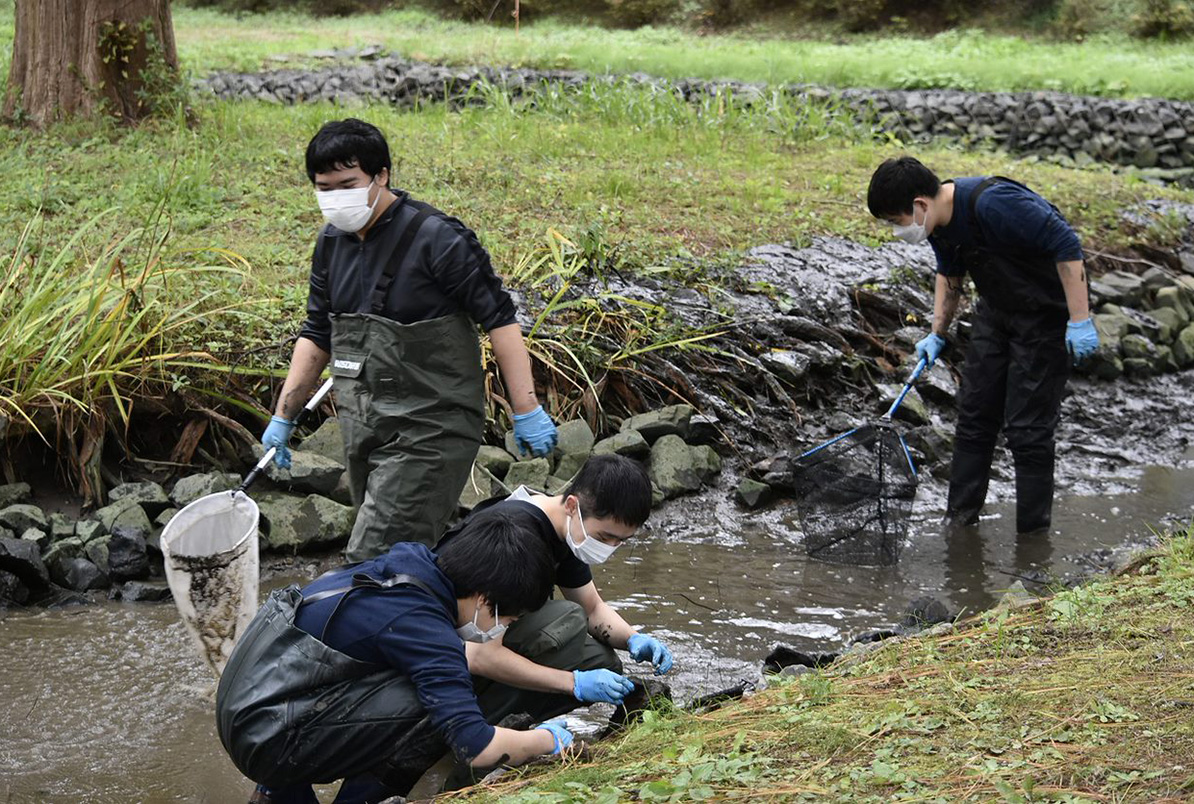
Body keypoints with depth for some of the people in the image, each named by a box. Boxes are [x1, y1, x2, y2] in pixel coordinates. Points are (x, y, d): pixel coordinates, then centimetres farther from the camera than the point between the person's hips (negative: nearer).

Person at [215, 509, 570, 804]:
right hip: (265, 741, -9)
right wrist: (548, 740, -5)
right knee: (433, 709, -19)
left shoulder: (409, 561, 5)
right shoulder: (423, 626, -21)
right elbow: (476, 748, -24)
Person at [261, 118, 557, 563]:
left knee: (374, 561, -15)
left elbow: (499, 320, -13)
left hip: (429, 430, -7)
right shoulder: (332, 242, 8)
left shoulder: (436, 238, -14)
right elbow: (317, 334, 19)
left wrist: (527, 410, -16)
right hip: (362, 428, 7)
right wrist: (283, 416, 18)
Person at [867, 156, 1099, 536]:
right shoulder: (939, 222, -4)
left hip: (1047, 314, -8)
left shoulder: (992, 203, -32)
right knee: (974, 417, 9)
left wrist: (1080, 320, -29)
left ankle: (1033, 536, 4)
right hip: (996, 311, 8)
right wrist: (938, 334, 16)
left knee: (1027, 427, -7)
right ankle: (960, 520, 18)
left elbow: (1067, 245, -29)